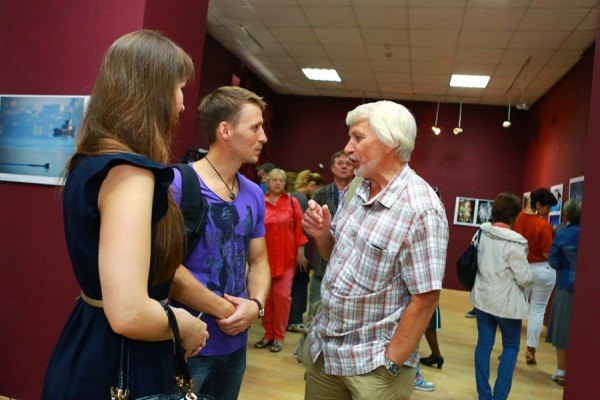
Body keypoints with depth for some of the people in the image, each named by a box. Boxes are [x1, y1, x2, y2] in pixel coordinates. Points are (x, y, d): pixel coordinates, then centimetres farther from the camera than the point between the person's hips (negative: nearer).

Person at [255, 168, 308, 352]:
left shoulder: (292, 202, 0)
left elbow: (299, 228, 1)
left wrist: (300, 251, -1)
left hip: (287, 257, -1)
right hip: (265, 256, 1)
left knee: (282, 295, 0)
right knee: (266, 296, 8)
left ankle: (279, 336, 13)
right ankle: (268, 334, 22)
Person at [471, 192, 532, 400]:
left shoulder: (482, 233, -3)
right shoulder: (514, 243, -21)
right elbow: (525, 278, -17)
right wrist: (529, 276, 4)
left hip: (482, 298, 5)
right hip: (507, 303, -5)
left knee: (484, 344, 11)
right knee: (511, 347, 13)